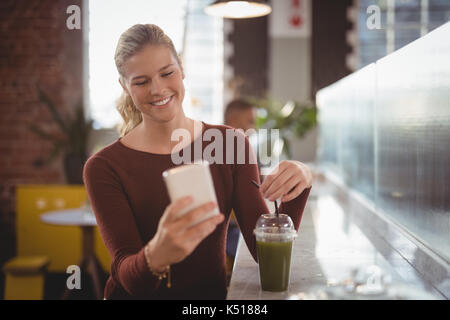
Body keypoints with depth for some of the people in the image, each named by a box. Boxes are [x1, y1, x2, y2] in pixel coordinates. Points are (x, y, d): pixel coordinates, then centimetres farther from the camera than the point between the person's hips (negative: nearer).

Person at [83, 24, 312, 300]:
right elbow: (128, 278, -14)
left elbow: (266, 252, -5)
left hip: (213, 294, 1)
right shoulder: (104, 167, -7)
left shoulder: (229, 145, 0)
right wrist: (157, 255, -35)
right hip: (137, 297, 0)